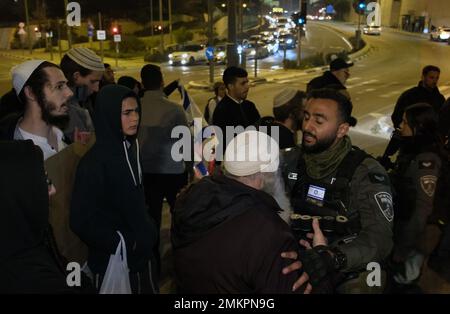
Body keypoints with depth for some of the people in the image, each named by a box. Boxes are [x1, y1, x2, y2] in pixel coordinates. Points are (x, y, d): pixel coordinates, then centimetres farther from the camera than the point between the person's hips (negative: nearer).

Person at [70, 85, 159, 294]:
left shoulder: (131, 148, 1)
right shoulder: (95, 161, -21)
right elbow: (82, 221, -21)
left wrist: (146, 231, 3)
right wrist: (124, 243, -15)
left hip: (141, 253, 7)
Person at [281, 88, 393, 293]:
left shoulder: (366, 172, -11)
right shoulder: (289, 161, 2)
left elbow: (380, 237, -21)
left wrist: (334, 257, -37)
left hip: (351, 269, -2)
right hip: (298, 260, 2)